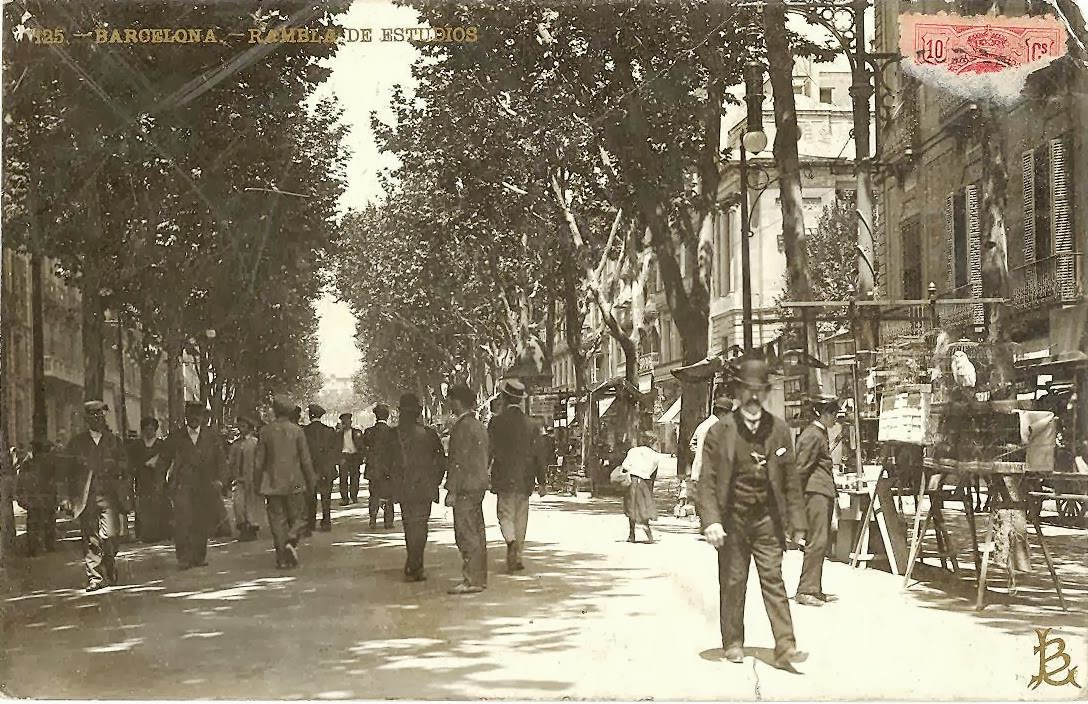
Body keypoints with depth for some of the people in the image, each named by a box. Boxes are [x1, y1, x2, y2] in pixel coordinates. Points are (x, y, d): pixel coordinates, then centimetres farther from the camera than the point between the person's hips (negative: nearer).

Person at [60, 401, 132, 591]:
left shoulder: (114, 441, 11)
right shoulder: (77, 442, 9)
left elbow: (125, 468, 13)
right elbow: (65, 470, 8)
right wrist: (65, 496, 1)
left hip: (109, 496, 0)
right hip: (86, 497, 0)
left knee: (110, 536, -9)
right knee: (90, 540, -3)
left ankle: (110, 574, 12)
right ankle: (94, 578, 2)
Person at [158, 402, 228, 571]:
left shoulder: (212, 436, 10)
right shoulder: (176, 437, 9)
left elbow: (221, 460, 9)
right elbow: (164, 460, 15)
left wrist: (219, 479, -4)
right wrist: (163, 480, 3)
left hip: (205, 486, 2)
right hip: (182, 486, -1)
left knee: (203, 523, 3)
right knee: (183, 522, -13)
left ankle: (199, 557, 16)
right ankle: (183, 558, -9)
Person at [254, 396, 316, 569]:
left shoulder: (265, 431, 0)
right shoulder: (297, 431, -4)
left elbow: (259, 461, 2)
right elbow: (306, 460, -3)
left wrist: (257, 484, 11)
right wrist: (310, 483, 6)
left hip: (272, 483, 1)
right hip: (294, 483, -1)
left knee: (277, 520, 6)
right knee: (298, 518, 10)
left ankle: (282, 558, 3)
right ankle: (291, 542, -16)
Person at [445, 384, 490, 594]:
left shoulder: (462, 427, -14)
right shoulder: (479, 426, 16)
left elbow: (459, 461, -18)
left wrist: (452, 490, -17)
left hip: (465, 488, -10)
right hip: (479, 485, 10)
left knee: (466, 535, -8)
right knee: (476, 534, 13)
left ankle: (472, 580, -9)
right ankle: (479, 578, 17)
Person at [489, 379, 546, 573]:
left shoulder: (497, 422, -6)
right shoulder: (528, 423, 6)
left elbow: (489, 450, -6)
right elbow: (536, 454, 7)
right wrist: (541, 481, 12)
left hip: (505, 477, -3)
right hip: (525, 480, 4)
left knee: (505, 514, 1)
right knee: (521, 518, 10)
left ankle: (511, 541, -27)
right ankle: (516, 558, 13)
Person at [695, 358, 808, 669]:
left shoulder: (779, 430, 5)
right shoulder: (719, 431, -1)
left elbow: (791, 480, 8)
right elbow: (707, 482, -4)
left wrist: (796, 523, 4)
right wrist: (711, 521, -15)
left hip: (767, 518, 1)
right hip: (732, 520, -1)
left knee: (773, 580, -4)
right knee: (732, 583, 7)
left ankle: (785, 647, -4)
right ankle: (733, 643, 21)